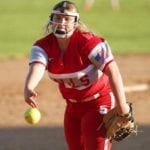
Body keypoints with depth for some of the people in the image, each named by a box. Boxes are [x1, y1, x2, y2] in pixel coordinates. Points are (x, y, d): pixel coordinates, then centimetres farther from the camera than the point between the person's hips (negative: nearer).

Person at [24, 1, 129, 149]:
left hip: (100, 104, -6)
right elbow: (37, 67, -32)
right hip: (73, 106, 6)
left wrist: (121, 105, -31)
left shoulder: (88, 42, -25)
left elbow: (112, 71, -28)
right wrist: (28, 88, -55)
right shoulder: (43, 46, -12)